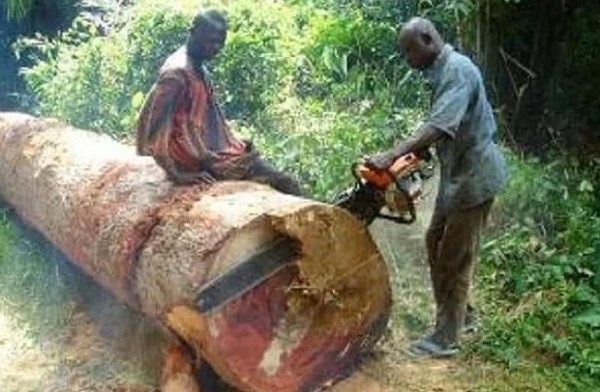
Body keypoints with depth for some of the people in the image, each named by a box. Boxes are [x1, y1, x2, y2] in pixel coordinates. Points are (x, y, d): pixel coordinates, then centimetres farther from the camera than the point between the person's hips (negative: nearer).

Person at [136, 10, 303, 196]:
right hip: (198, 160, -10)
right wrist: (177, 174, -24)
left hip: (210, 150, 10)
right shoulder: (177, 72, -19)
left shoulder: (200, 68, 12)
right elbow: (148, 121, -23)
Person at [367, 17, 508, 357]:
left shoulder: (458, 70, -20)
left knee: (456, 257, -3)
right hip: (457, 175, 10)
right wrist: (415, 152, -1)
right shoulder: (443, 72, 10)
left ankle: (446, 338, 7)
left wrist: (392, 156, -41)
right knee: (436, 242, 17)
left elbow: (440, 126, -34)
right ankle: (459, 313, 31)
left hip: (473, 178, -10)